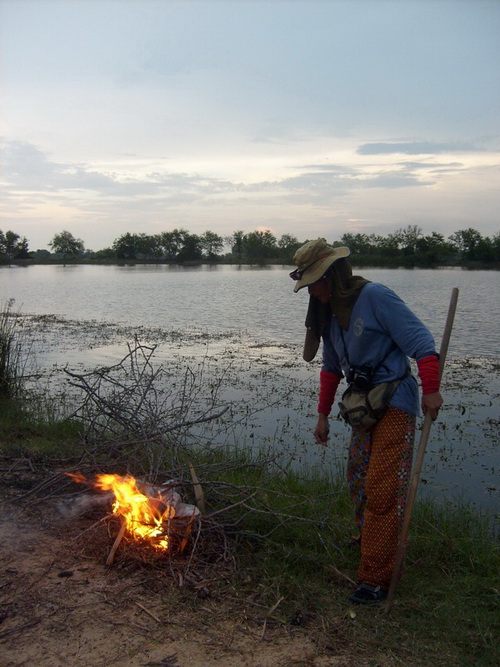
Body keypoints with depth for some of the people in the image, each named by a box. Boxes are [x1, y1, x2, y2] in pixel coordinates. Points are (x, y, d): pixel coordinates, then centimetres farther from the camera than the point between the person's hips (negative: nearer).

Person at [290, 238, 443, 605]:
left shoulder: (375, 296, -15)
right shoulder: (329, 313, 10)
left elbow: (420, 339, -17)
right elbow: (331, 368, 19)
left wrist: (430, 389, -24)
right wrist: (323, 415, 21)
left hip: (395, 403, -8)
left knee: (382, 490, -9)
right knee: (358, 481, 18)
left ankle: (376, 579, -2)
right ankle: (367, 540, 41)